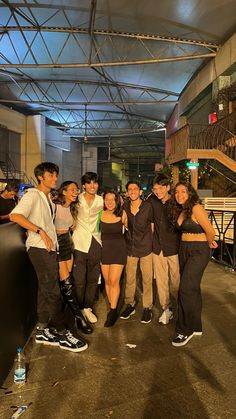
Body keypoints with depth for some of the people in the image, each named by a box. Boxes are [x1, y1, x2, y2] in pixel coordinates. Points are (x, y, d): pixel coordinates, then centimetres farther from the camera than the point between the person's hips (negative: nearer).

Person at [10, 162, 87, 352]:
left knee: (46, 290, 13)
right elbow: (15, 216, -24)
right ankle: (63, 334, 4)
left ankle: (43, 331, 24)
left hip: (49, 248, 9)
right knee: (53, 292, -6)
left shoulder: (49, 198, 17)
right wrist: (41, 232, -24)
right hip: (39, 248, -9)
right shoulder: (33, 195, -9)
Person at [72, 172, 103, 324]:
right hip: (79, 243, -2)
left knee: (93, 279, 10)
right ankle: (79, 309, 19)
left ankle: (88, 308, 26)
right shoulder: (77, 199, 0)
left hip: (95, 243, 2)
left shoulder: (101, 201, 4)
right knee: (79, 280, 1)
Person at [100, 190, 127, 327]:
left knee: (114, 281, -7)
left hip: (119, 250, -2)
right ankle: (113, 308, 24)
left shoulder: (122, 214, -7)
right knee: (107, 281, 8)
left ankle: (113, 311, 6)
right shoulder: (100, 214, -4)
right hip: (104, 249, 3)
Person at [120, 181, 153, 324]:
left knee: (147, 279, 6)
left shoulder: (148, 206, -10)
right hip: (130, 248, 2)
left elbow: (152, 226, 1)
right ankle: (130, 304, 28)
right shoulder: (124, 206, -3)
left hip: (146, 248, -2)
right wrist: (125, 242, 7)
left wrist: (152, 243, 3)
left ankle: (147, 307, 21)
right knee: (129, 278, 10)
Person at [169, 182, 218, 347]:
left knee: (186, 289, -9)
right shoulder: (180, 210, 9)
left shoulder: (196, 208, -17)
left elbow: (210, 231, -17)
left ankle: (186, 330, 5)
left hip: (198, 251, -8)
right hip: (184, 250, 8)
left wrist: (209, 244, 1)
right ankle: (196, 327, 28)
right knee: (192, 289, 15)